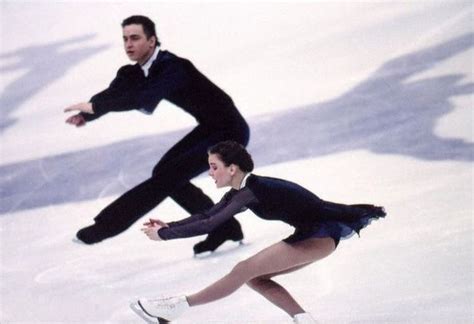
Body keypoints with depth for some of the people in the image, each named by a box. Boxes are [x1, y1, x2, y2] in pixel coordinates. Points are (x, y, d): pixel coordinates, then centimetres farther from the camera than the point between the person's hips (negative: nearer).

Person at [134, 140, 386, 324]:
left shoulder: (251, 191, -22)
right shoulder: (241, 191, 7)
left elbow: (210, 225, -26)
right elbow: (207, 216, 9)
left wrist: (163, 234, -20)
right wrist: (169, 226, -4)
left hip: (322, 234, -10)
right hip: (311, 235, 10)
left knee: (245, 271, -14)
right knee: (254, 277, 5)